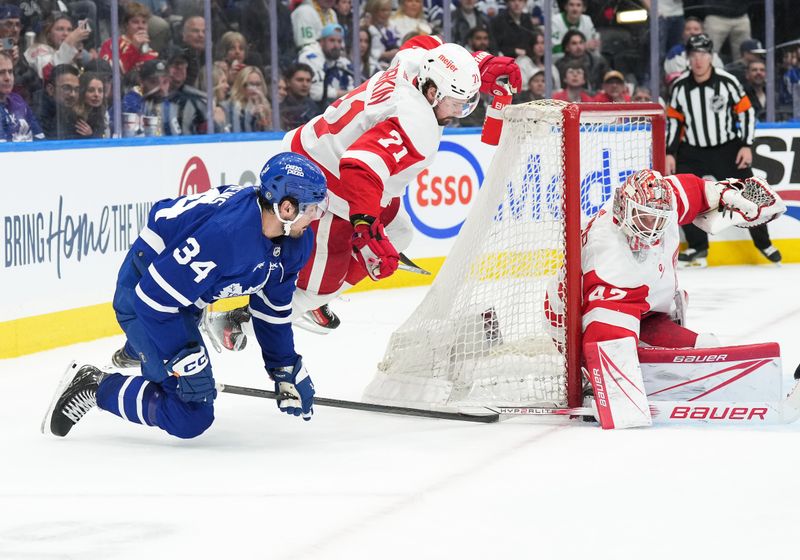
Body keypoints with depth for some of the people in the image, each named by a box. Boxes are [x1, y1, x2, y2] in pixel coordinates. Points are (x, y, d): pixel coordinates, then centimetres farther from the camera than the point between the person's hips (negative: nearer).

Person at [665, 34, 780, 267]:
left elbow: (746, 112, -6)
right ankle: (698, 247, 7)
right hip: (692, 152, 2)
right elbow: (674, 120, 4)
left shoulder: (727, 82, -13)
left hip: (728, 149, -2)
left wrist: (747, 146, -10)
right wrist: (670, 153, -1)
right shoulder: (679, 86, -6)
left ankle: (763, 243, 21)